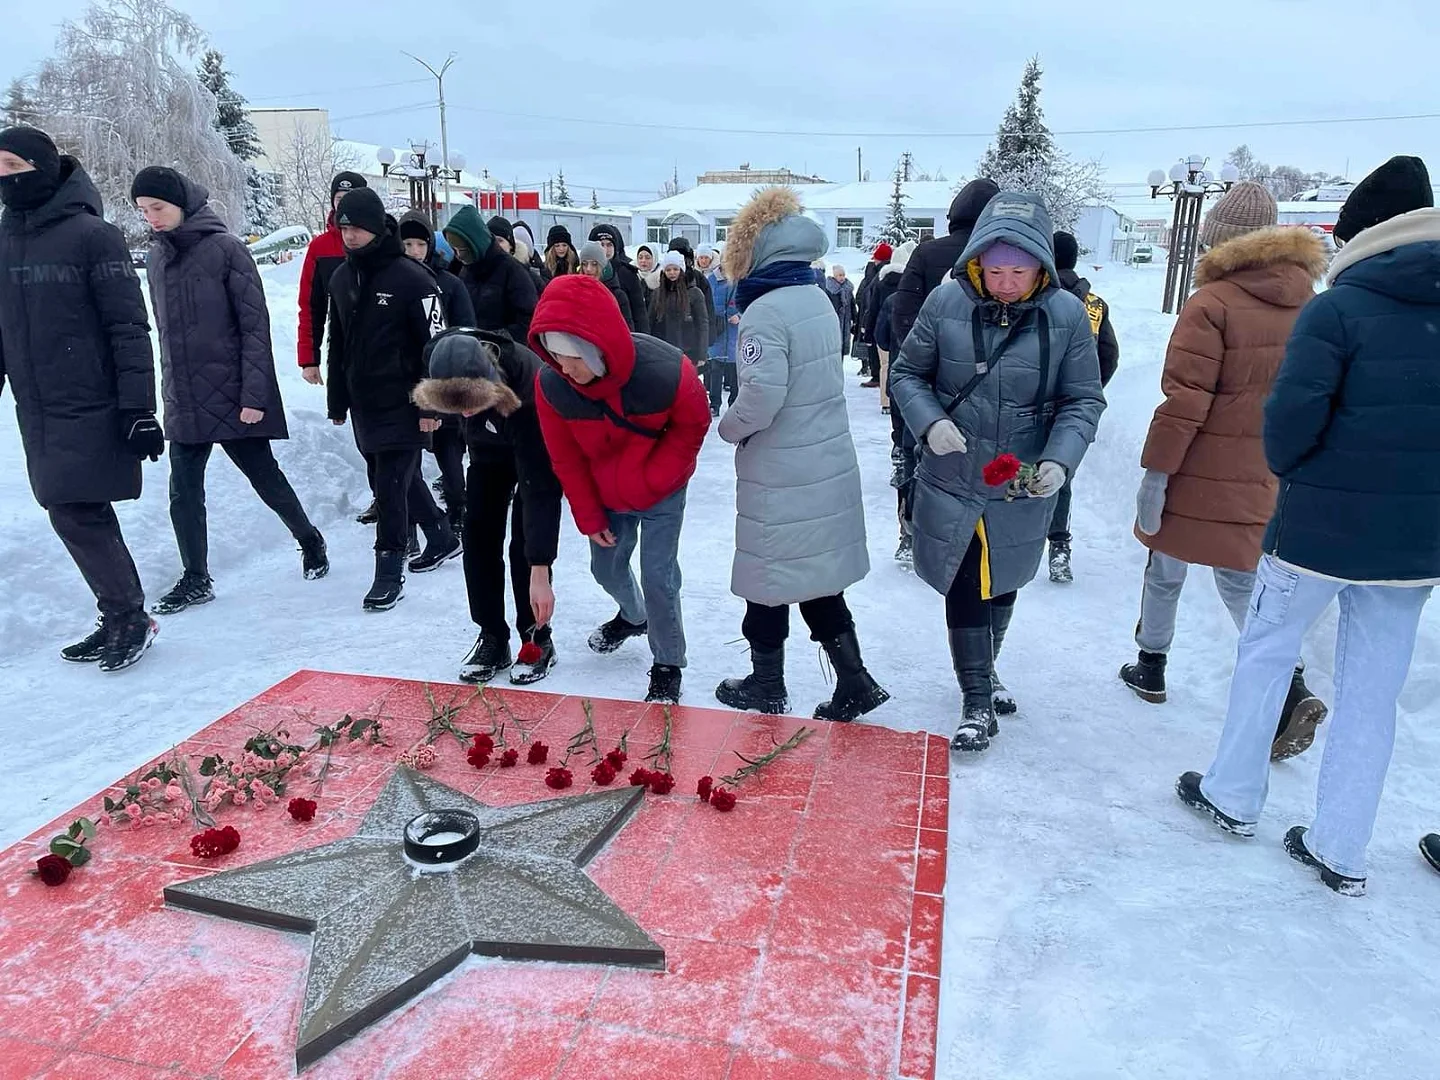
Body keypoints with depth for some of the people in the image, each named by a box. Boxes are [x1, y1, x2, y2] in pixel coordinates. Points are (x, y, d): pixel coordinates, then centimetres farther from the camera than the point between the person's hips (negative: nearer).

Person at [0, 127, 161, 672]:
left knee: (76, 515, -8)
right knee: (84, 516, 9)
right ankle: (120, 619, 19)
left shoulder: (92, 234, -8)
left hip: (89, 410, -6)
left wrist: (139, 409, -15)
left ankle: (130, 617, 7)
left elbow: (129, 327, -11)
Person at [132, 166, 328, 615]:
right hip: (183, 401, 5)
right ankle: (196, 579, 15)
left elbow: (255, 324, -12)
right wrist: (172, 388, 15)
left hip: (232, 395, -5)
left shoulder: (225, 248, -9)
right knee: (183, 493, 3)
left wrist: (254, 393, -16)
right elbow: (167, 331, 17)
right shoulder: (156, 258, 9)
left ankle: (310, 542, 29)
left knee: (265, 478, 7)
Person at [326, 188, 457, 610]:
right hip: (364, 404, 7)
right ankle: (442, 537, 35)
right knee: (402, 478, 17)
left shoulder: (412, 278, -12)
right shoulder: (341, 279, 10)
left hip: (403, 405, -7)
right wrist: (337, 402, 17)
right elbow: (337, 345, 17)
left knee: (390, 485, -7)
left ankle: (389, 572, 2)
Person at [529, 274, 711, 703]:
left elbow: (693, 425, -13)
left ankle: (668, 667, 15)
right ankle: (633, 616, 51)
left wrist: (649, 481, -18)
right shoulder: (551, 384, -26)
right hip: (604, 492, 4)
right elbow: (566, 460, -9)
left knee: (658, 576, -7)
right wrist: (589, 517, -3)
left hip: (661, 491, -3)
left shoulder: (666, 371, -35)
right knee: (606, 567, 17)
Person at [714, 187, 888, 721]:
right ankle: (853, 682, 19)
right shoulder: (819, 300, 8)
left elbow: (761, 397, -26)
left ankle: (766, 687, 25)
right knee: (818, 576, 17)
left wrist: (728, 426, -7)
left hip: (779, 474, -8)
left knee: (768, 576, 9)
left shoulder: (765, 312, -19)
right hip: (829, 464, 8)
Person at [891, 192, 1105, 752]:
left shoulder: (1067, 314, -11)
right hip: (952, 479, -1)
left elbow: (1084, 400, -4)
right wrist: (930, 422, -19)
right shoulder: (946, 302, -12)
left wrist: (1059, 459, -20)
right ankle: (977, 700, 20)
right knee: (964, 587, 3)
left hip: (1024, 488, 1)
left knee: (1001, 582, 20)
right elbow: (906, 374, 0)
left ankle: (984, 668, 46)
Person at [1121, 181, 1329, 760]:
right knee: (1241, 577, 12)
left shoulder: (1211, 304, -14)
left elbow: (1184, 399, -19)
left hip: (1201, 474, -5)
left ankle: (1151, 665, 29)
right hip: (1263, 480, 5)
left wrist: (1156, 469, -15)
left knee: (1166, 567, 14)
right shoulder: (1308, 306, 5)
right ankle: (1291, 686, -4)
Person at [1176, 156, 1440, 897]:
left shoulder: (1338, 308, -12)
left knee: (1266, 650, 15)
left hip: (1321, 525, -5)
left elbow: (1292, 414, -18)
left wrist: (1290, 471, 1)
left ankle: (1232, 797, 26)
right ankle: (1340, 851, 20)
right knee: (1373, 688, 12)